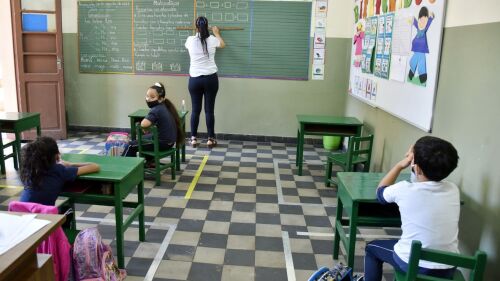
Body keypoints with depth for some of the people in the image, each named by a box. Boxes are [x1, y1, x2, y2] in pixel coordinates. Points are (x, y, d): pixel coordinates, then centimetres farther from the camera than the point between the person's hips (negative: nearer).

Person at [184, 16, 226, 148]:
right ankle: (210, 139, 9)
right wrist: (217, 33, 38)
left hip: (194, 79, 1)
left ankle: (193, 139, 12)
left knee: (195, 109, 7)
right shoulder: (212, 40, -4)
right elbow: (223, 44, 20)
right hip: (210, 78, -1)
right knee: (209, 109, 3)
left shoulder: (190, 40, -1)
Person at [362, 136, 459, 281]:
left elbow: (380, 191, 5)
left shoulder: (404, 189, -19)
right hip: (448, 269, 5)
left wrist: (400, 165, 7)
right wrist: (415, 157, 11)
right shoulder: (453, 190, -6)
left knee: (371, 248, 23)